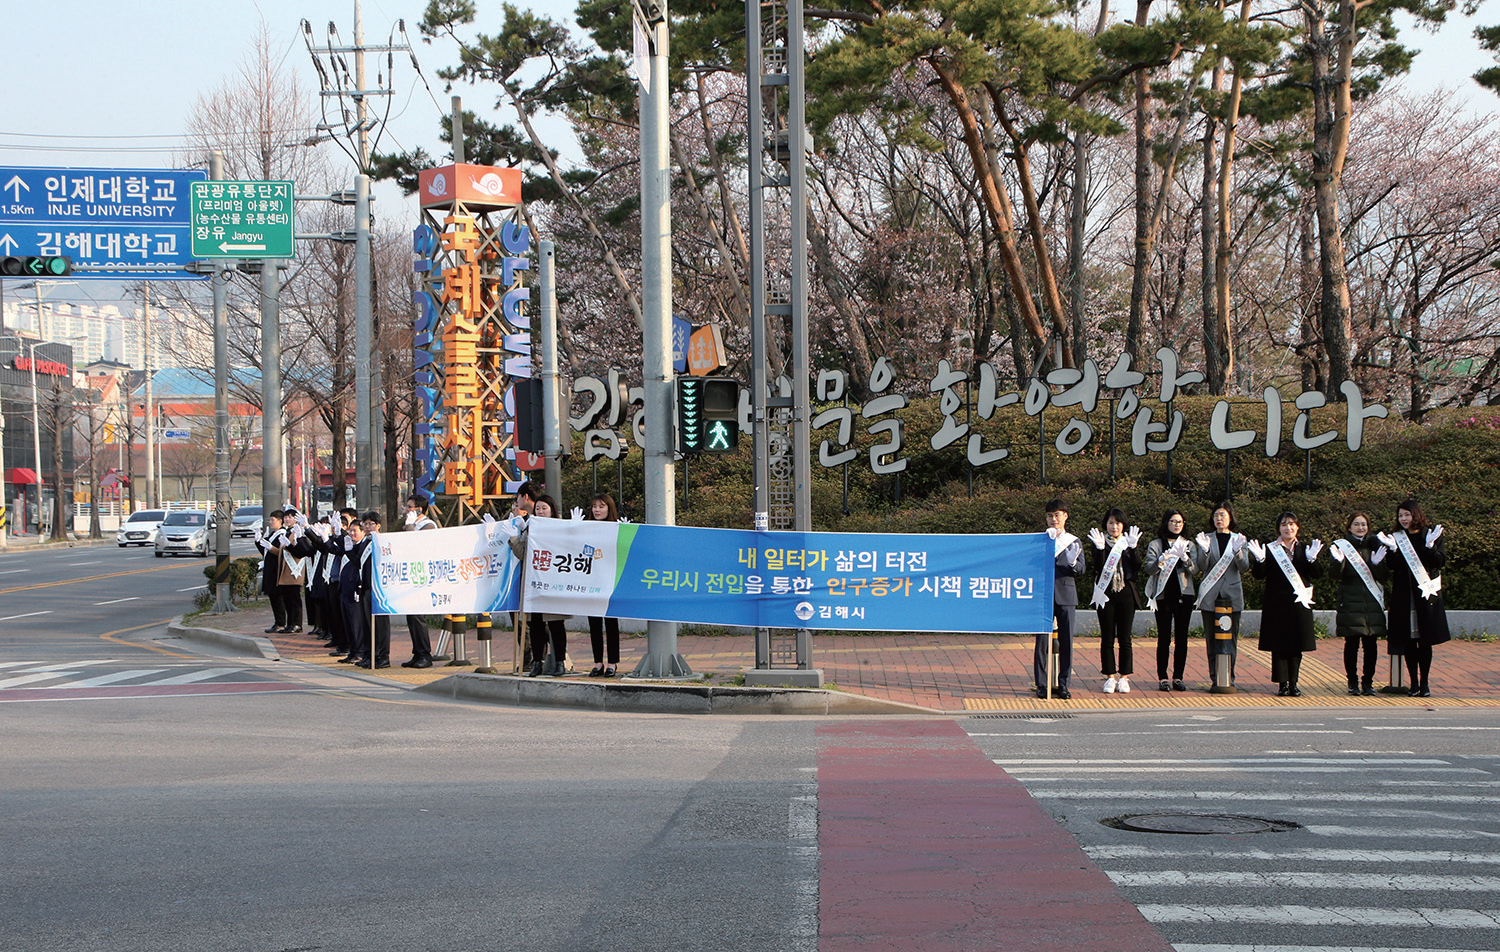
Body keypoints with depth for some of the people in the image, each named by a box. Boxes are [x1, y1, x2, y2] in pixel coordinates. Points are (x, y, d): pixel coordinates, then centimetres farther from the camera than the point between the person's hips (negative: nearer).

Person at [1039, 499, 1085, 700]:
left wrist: (1073, 564, -19)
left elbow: (1081, 569, 4)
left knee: (1066, 640, 0)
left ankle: (1063, 684, 7)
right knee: (1042, 639, -4)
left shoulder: (1074, 542, 13)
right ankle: (1041, 685, 1)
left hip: (1066, 594, 1)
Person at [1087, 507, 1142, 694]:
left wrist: (1132, 548, -19)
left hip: (1126, 594, 1)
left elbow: (1137, 565, -5)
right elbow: (1098, 564, -12)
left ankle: (1124, 677, 8)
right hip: (1106, 594, -1)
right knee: (1107, 638, 1)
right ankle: (1110, 677, 8)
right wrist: (1100, 548, -27)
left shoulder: (1129, 542, 9)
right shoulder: (1101, 542, 5)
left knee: (1124, 638, 2)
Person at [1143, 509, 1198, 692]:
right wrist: (1160, 562, -27)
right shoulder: (1155, 545, 6)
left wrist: (1185, 559, -19)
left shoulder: (1189, 545, 12)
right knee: (1164, 638, -3)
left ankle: (1178, 677, 7)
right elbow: (1149, 567, -6)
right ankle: (1162, 678, 1)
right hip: (1163, 595, -2)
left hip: (1184, 594, 2)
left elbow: (1194, 569, 1)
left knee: (1181, 638, 2)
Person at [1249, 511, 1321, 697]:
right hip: (1277, 603, -2)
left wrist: (1312, 559, -16)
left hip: (1299, 603, 2)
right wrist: (1260, 560, -21)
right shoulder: (1270, 549, 4)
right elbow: (1259, 575, -4)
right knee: (1279, 645, -2)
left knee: (1296, 646, 3)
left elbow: (1314, 575, 1)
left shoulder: (1305, 549, 10)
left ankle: (1293, 683, 10)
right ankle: (1282, 684, 3)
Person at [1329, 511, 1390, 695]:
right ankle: (1353, 682, 5)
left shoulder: (1375, 546, 10)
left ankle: (1368, 682, 7)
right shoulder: (1341, 546, 4)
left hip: (1372, 602, 2)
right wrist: (1338, 562, -24)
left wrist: (1378, 563, -13)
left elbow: (1384, 576, 6)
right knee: (1351, 643, -3)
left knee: (1370, 643, 0)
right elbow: (1336, 575, -5)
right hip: (1350, 602, -2)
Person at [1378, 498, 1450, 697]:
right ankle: (1414, 683, 7)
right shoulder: (1395, 537, 7)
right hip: (1404, 596, 1)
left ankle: (1424, 683, 8)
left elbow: (1440, 561, -2)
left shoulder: (1432, 534, 4)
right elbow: (1393, 566, 0)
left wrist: (1430, 546, -17)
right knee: (1408, 641, 0)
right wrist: (1392, 549, -16)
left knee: (1425, 640, 1)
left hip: (1426, 593, -1)